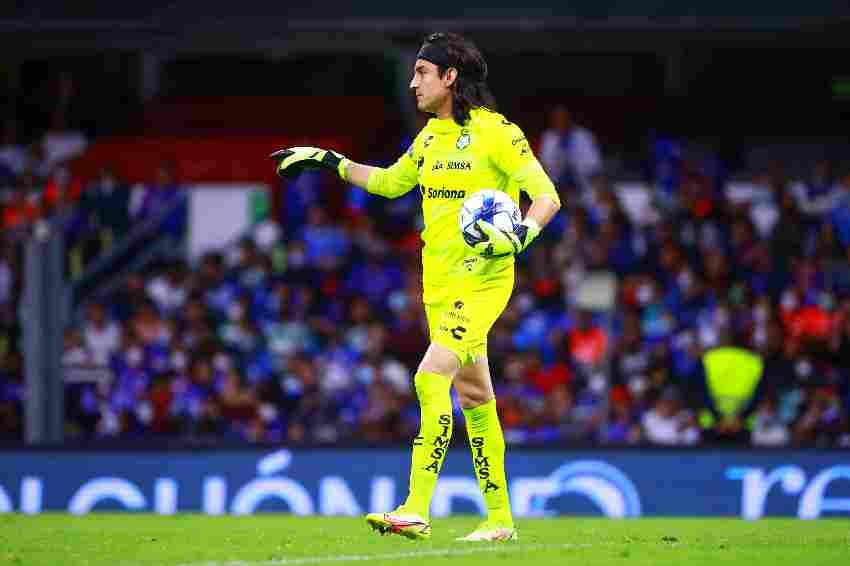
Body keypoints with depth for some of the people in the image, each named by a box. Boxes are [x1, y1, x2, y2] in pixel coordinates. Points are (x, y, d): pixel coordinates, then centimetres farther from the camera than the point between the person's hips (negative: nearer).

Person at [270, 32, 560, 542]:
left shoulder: (497, 132, -11)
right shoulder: (431, 136, 12)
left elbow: (547, 196, -14)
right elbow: (390, 182, 29)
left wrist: (521, 234, -31)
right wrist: (330, 162, 26)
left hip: (482, 278, -8)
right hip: (439, 281, 8)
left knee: (431, 377, -20)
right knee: (474, 397, 10)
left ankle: (417, 509, -23)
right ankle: (500, 519, 15)